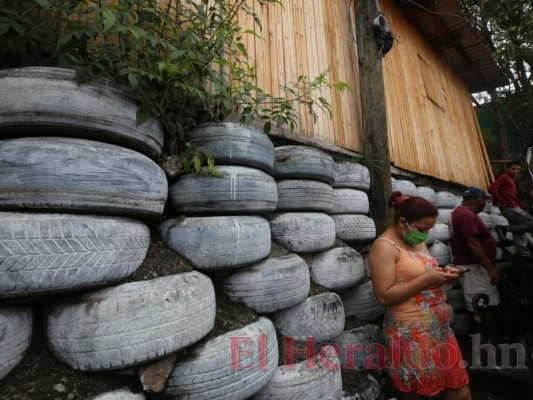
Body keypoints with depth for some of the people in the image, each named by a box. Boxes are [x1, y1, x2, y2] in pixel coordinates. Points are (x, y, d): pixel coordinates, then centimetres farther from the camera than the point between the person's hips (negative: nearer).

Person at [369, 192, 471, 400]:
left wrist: (441, 273, 1)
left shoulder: (417, 241, 9)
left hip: (439, 328, 8)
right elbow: (384, 296, -23)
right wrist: (426, 279, -21)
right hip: (412, 334, -8)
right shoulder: (384, 246, -19)